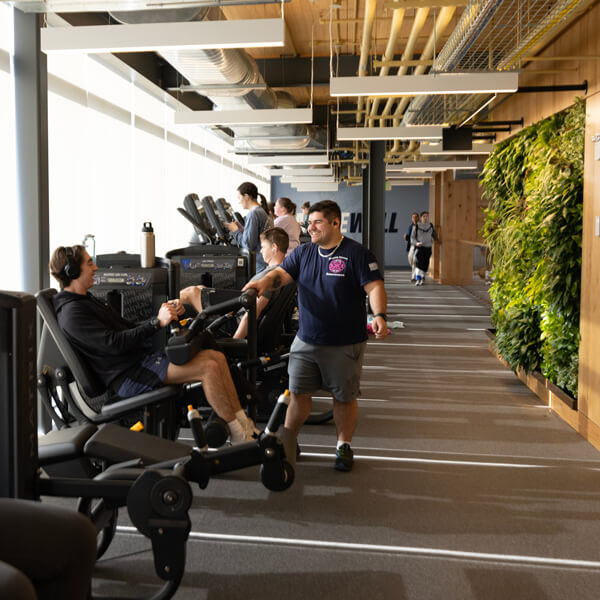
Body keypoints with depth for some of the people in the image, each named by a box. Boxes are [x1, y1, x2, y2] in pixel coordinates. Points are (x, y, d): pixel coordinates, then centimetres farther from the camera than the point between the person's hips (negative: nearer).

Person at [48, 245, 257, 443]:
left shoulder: (87, 300, 23)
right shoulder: (72, 313, -11)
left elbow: (127, 329, 21)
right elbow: (113, 343, -21)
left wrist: (166, 313, 8)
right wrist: (157, 322, -20)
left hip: (139, 359, 10)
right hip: (127, 376, -10)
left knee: (216, 357, -1)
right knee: (209, 367, -20)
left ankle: (244, 423, 2)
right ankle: (239, 436, -11)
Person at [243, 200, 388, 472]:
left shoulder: (356, 253, -7)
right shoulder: (303, 252, 9)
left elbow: (374, 286, -13)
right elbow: (282, 273, -2)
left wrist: (379, 316, -30)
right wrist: (265, 281, -25)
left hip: (345, 344, -3)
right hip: (306, 340, 4)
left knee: (344, 396, 10)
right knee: (298, 392, 6)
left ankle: (344, 446, 29)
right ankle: (285, 446, 22)